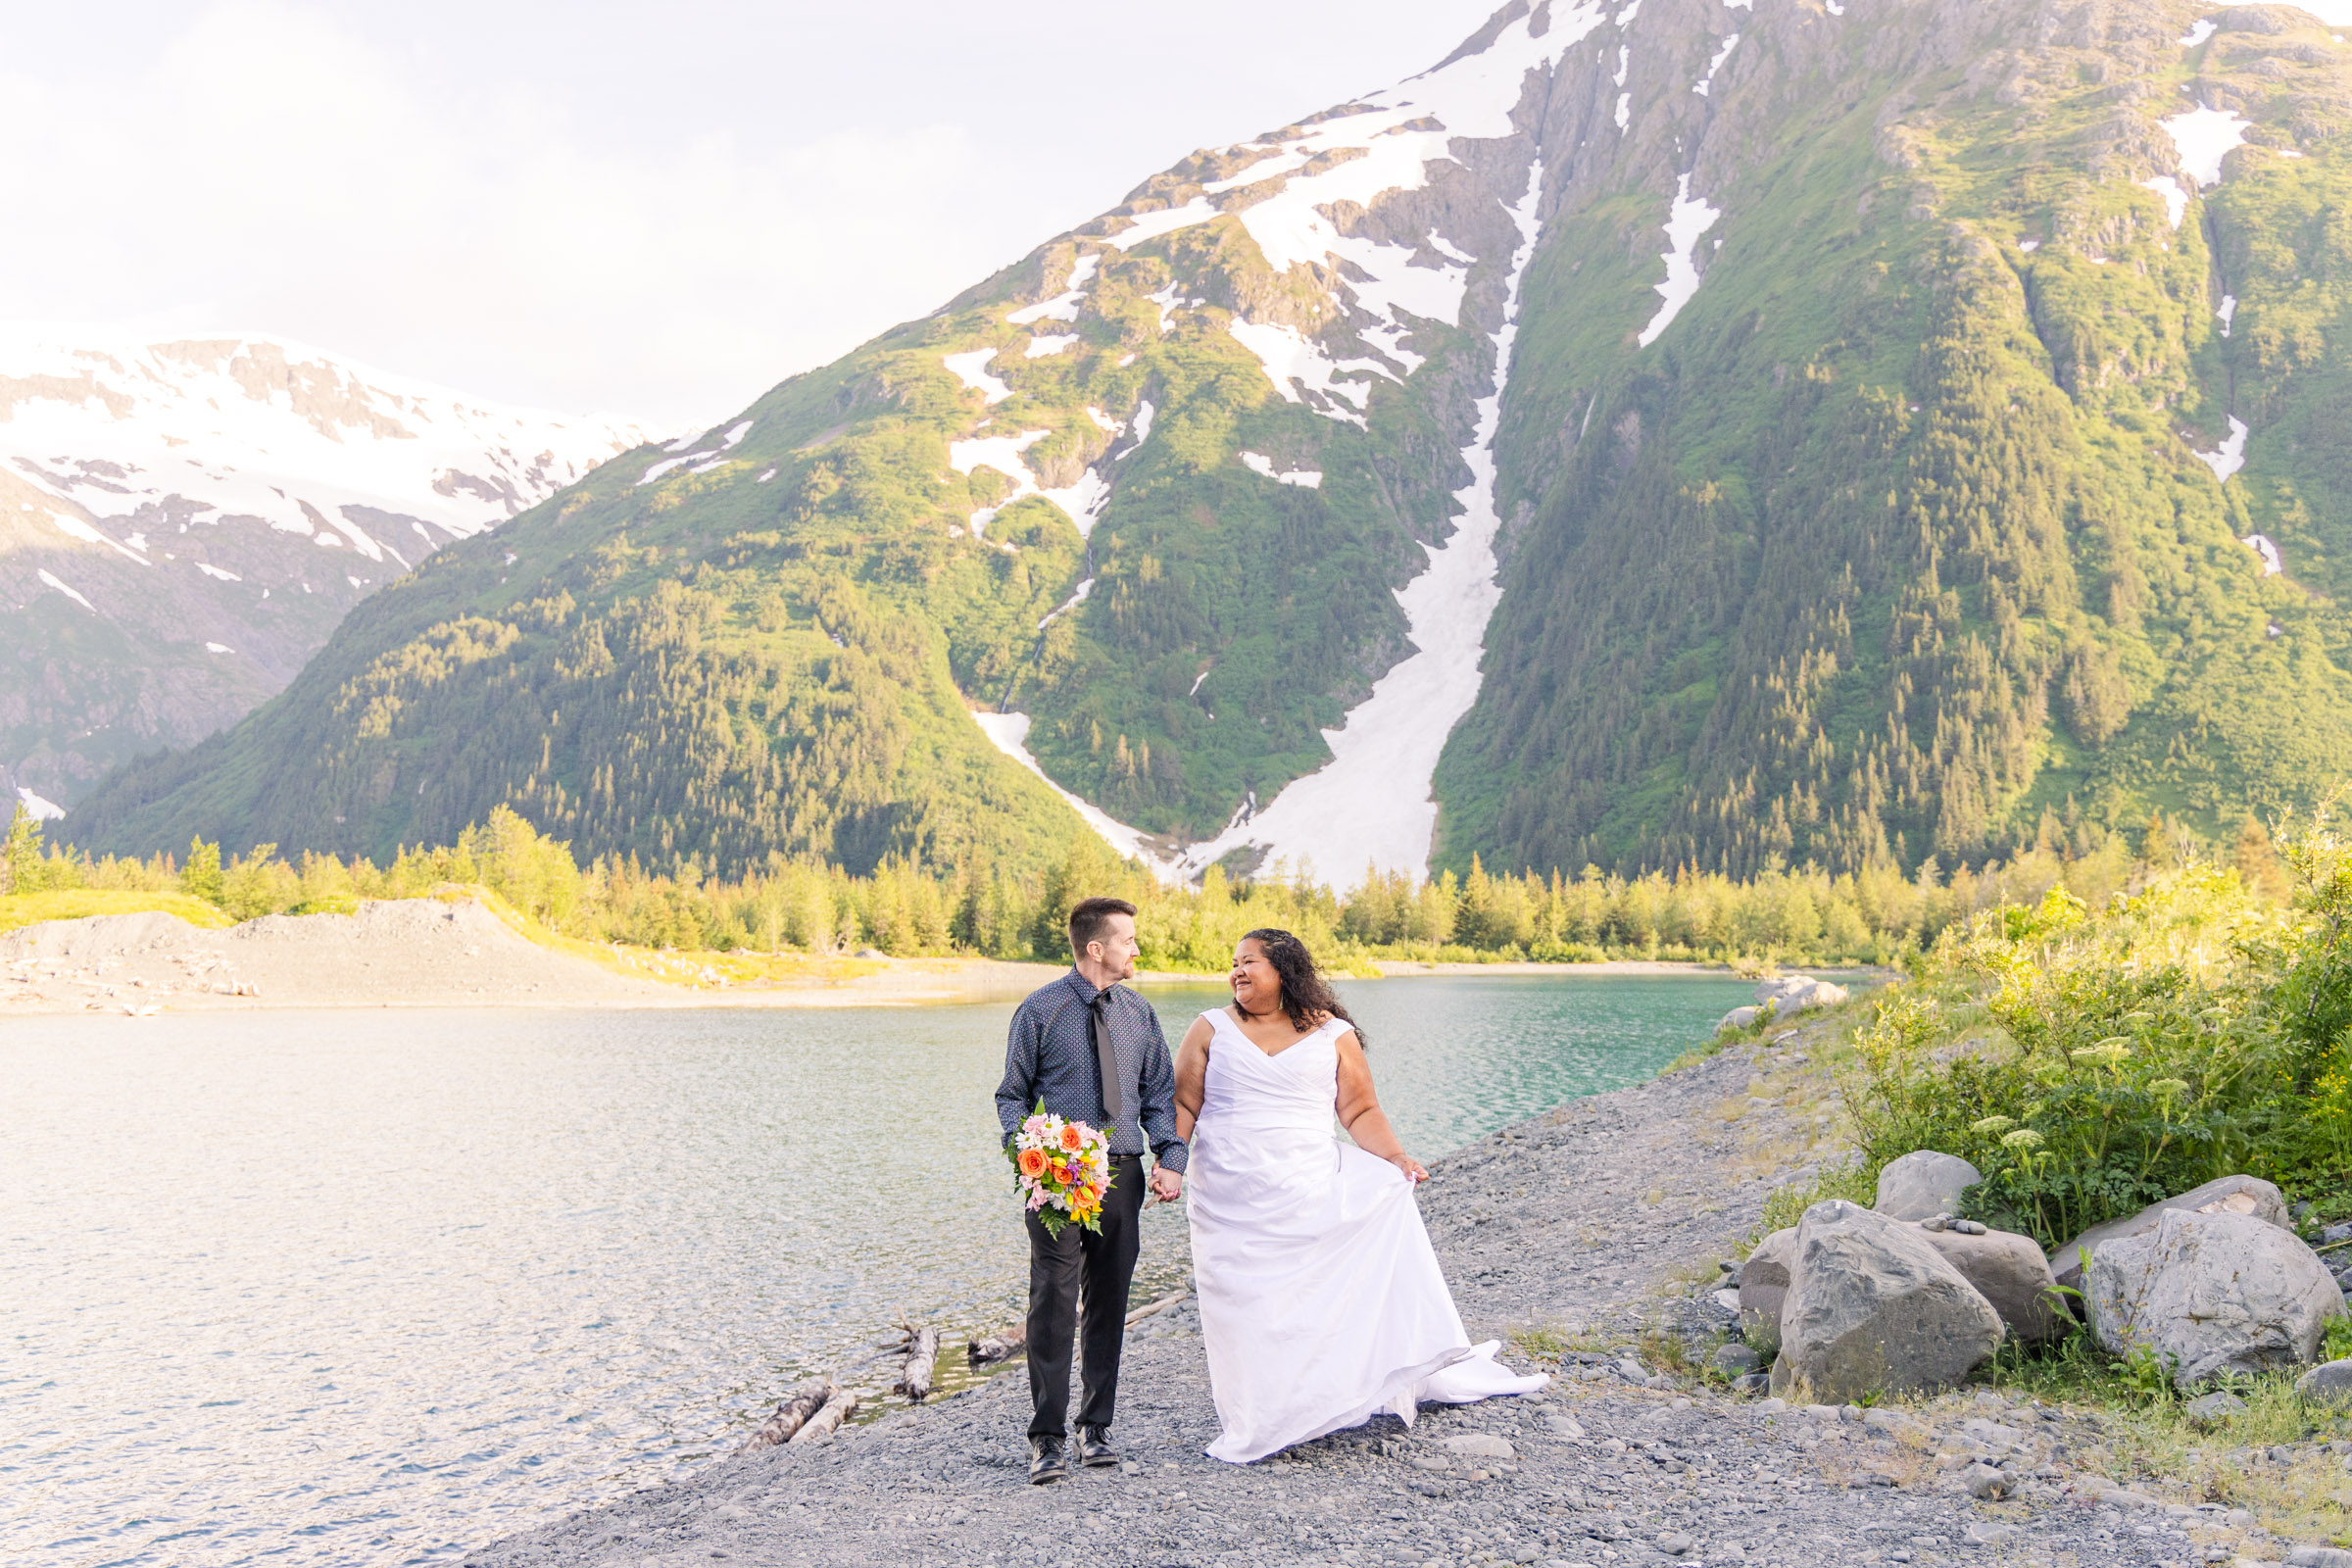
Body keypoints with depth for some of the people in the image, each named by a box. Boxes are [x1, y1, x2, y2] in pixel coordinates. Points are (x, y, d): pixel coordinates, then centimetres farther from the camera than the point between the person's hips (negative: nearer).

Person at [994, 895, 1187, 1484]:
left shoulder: (1139, 1014, 11)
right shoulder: (1040, 1011, -2)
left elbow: (1160, 1094, 13)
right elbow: (1012, 1096, 2)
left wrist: (1170, 1159, -2)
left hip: (1122, 1172, 4)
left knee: (1109, 1303, 9)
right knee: (1054, 1301, -9)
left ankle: (1096, 1426, 19)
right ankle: (1048, 1437, -4)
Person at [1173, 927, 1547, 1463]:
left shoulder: (1333, 1035, 5)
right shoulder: (1212, 1030, 6)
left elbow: (1361, 1112, 6)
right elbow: (1184, 1106, 5)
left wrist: (1397, 1158, -9)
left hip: (1312, 1191, 0)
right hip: (1232, 1205, 0)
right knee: (1245, 1307, -1)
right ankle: (1254, 1430, 15)